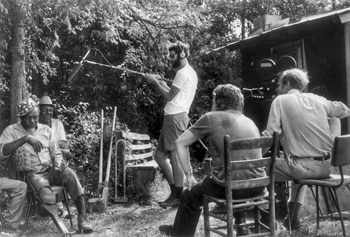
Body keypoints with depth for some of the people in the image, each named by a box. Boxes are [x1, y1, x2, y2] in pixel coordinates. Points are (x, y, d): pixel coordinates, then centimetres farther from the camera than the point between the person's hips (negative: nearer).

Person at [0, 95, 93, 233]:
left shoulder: (46, 130, 14)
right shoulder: (12, 131, 3)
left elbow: (56, 153, 15)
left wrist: (58, 165, -9)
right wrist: (25, 138, -23)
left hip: (51, 169, 3)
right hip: (33, 173, -3)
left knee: (70, 174, -30)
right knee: (48, 198, -33)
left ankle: (82, 218, -30)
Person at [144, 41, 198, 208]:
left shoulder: (183, 72, -10)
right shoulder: (190, 72, 21)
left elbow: (169, 96, -12)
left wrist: (155, 82, -3)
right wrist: (161, 82, 14)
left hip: (175, 117, -10)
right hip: (174, 116, 10)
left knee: (175, 156, -6)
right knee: (160, 155, 12)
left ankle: (178, 197, 1)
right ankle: (174, 191, 17)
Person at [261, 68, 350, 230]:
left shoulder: (280, 100, -3)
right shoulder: (318, 99, 11)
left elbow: (270, 135, -12)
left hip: (305, 166, -6)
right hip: (327, 166, 6)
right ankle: (292, 216, 36)